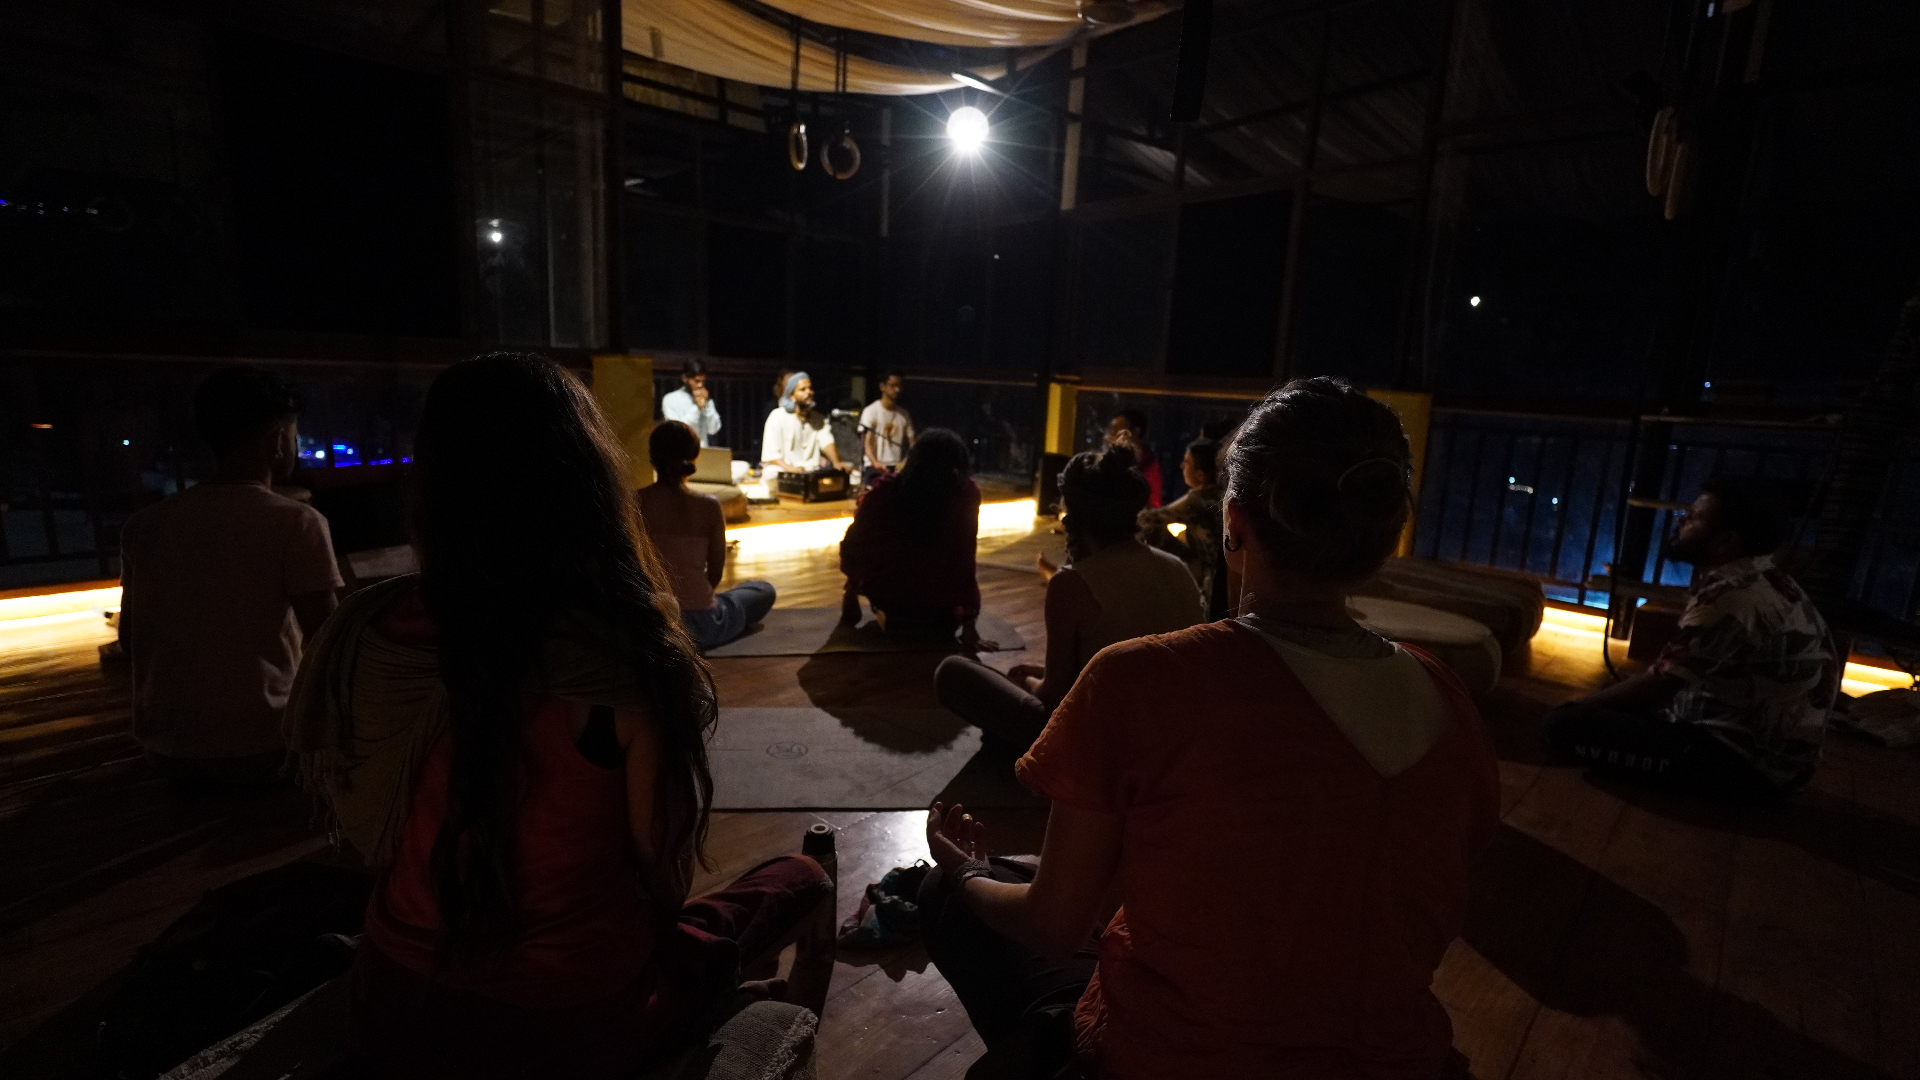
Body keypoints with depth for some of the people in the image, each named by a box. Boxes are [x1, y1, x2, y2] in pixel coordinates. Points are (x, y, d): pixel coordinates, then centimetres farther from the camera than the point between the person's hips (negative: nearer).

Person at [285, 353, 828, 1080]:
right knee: (801, 878, 20)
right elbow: (664, 879, -14)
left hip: (399, 1014, 5)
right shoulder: (627, 659, -28)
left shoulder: (364, 637, -14)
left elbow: (370, 843, 1)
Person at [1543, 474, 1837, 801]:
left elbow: (1660, 682, -18)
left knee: (1567, 725, -22)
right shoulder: (1760, 581, 8)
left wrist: (1579, 706, -4)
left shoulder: (1734, 597, -23)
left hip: (1749, 762, -10)